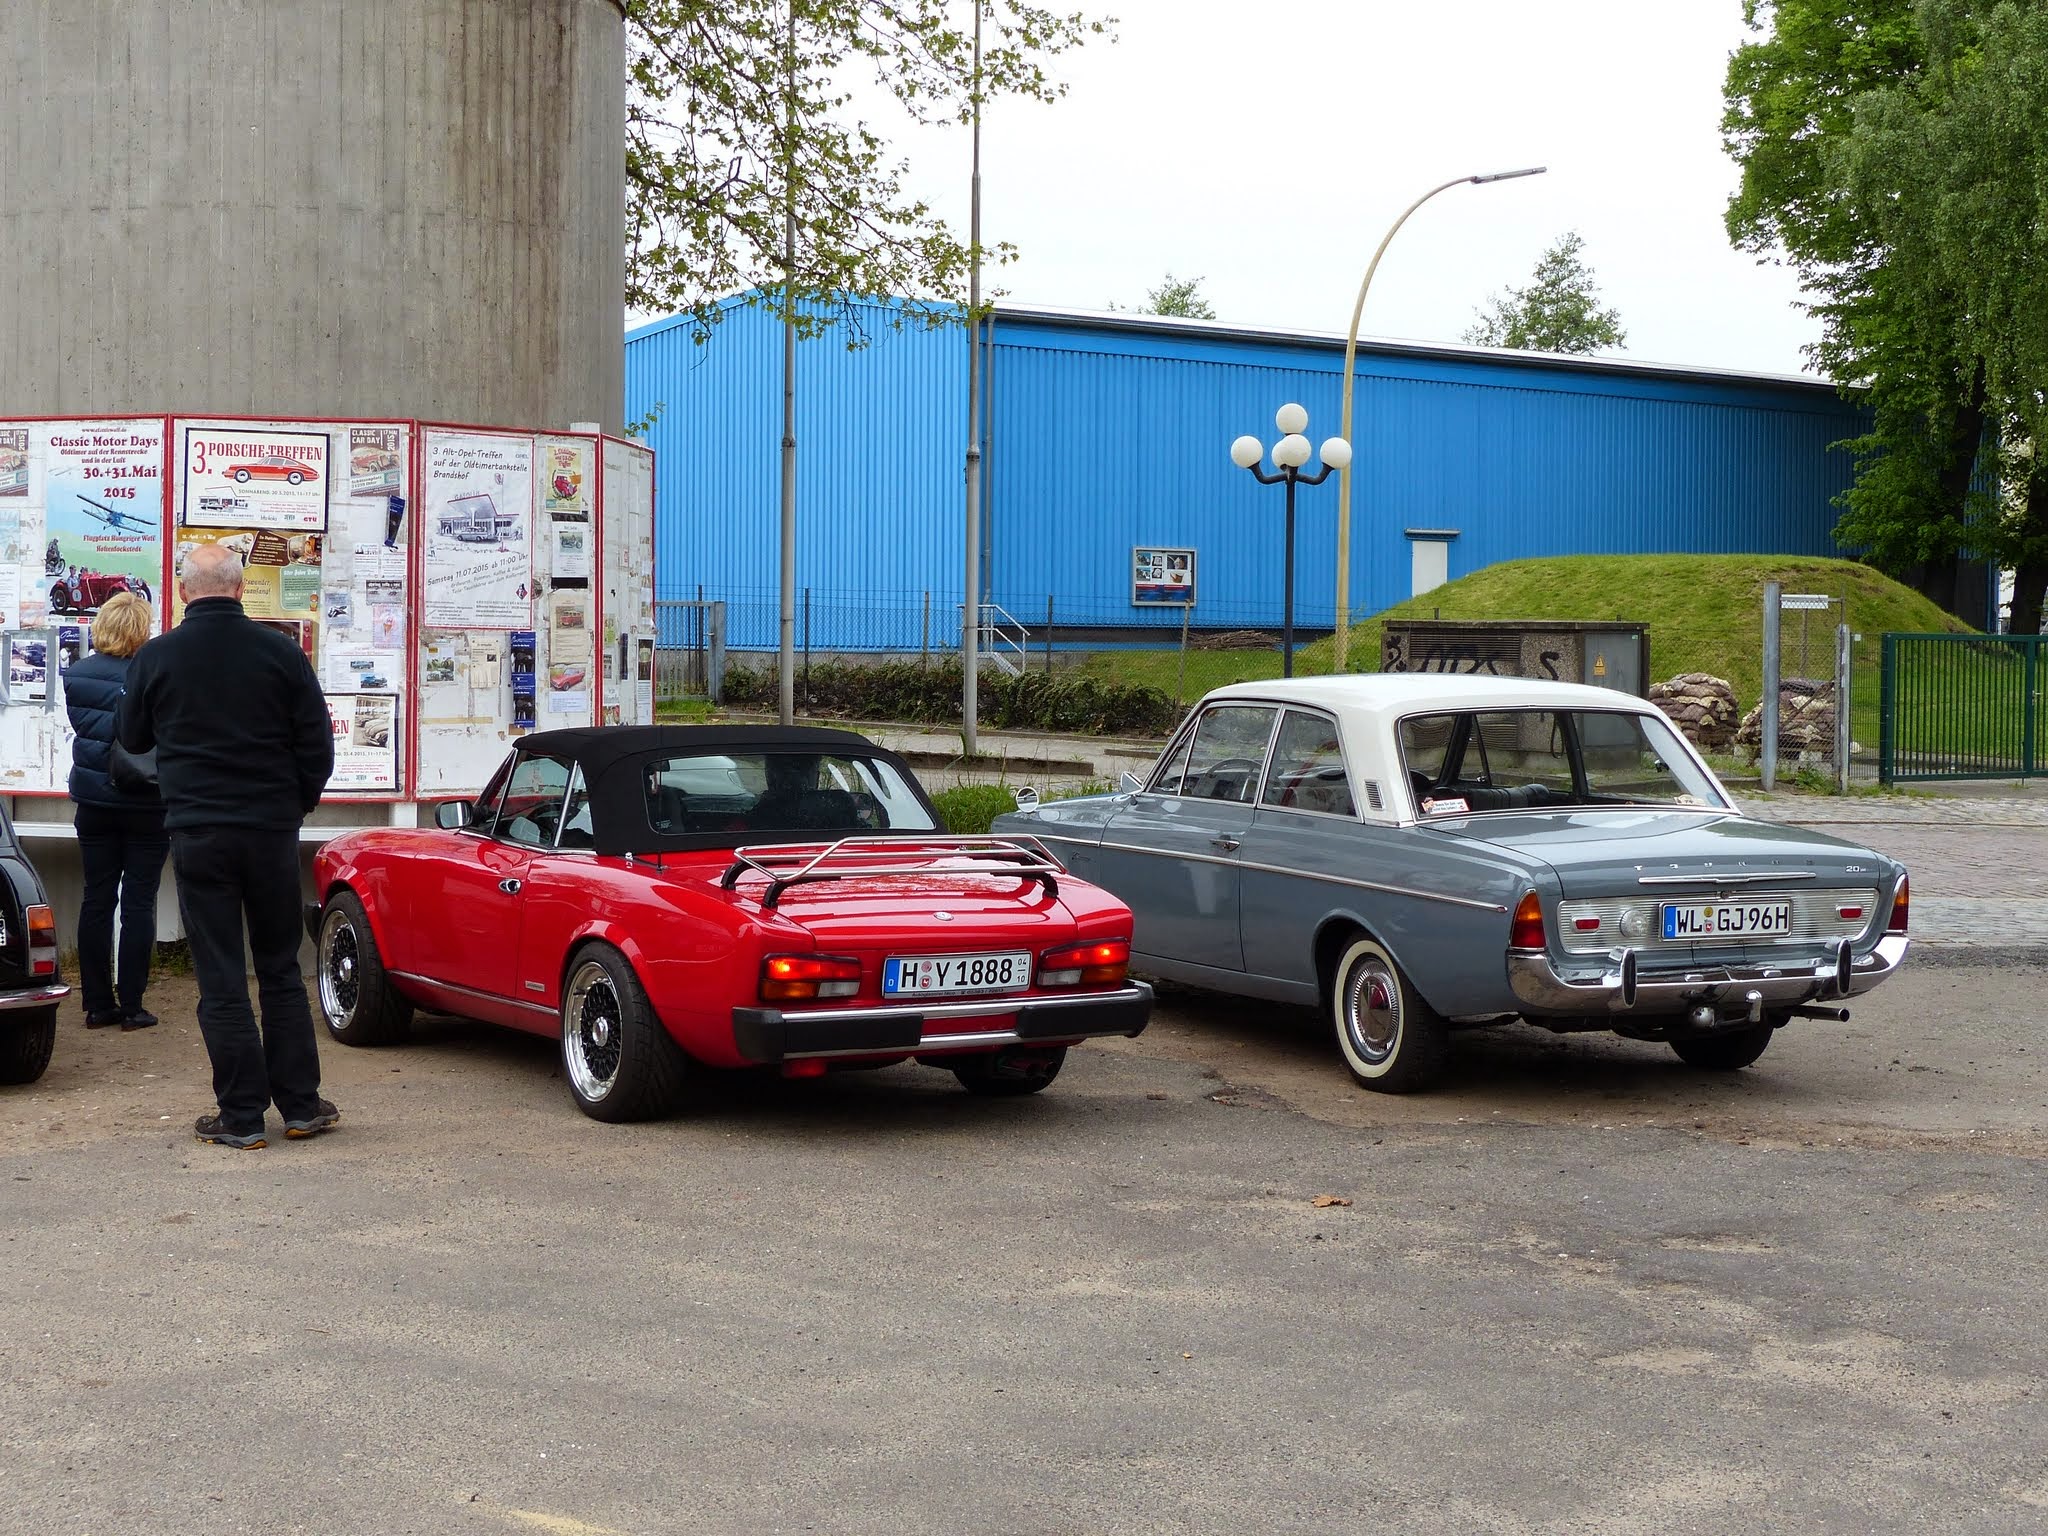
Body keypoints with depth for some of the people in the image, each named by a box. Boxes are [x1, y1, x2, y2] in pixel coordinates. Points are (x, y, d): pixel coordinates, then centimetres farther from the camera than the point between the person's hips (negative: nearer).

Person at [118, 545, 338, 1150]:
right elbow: (318, 743, 0)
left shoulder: (156, 657, -4)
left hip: (197, 832, -1)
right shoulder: (281, 652, -4)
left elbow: (132, 737, 11)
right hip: (273, 829, 1)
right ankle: (300, 1105, 14)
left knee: (220, 979, 3)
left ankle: (241, 1115, 3)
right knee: (281, 970, 12)